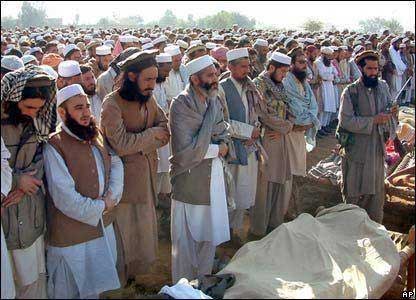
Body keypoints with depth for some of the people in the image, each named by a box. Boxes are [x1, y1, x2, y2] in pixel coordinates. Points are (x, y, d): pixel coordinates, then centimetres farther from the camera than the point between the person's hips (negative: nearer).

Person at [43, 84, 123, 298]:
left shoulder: (96, 137, 7)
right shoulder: (54, 146, -18)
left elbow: (116, 164, 6)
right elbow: (65, 198, -23)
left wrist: (112, 196, -12)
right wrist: (100, 208, -13)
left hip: (103, 226, 7)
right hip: (71, 235, -7)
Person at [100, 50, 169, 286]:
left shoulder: (148, 99, 5)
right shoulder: (112, 104, -17)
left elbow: (166, 131, 1)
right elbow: (121, 144, -25)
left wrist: (141, 144, -16)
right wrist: (152, 134, -14)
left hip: (147, 175, 7)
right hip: (124, 177, -7)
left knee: (145, 229, 17)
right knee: (123, 230, 7)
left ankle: (136, 271, 37)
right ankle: (118, 280, 26)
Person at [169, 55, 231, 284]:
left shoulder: (214, 101, 2)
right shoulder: (181, 104, -19)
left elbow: (223, 132, 11)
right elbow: (185, 152, -24)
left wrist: (223, 144, -11)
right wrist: (215, 149, -15)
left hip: (213, 176, 7)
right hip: (190, 180, -7)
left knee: (209, 234, 20)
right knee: (187, 238, 8)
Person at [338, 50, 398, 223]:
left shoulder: (383, 86, 5)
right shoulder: (351, 91, -12)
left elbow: (389, 110, 16)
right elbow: (345, 121, -20)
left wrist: (393, 112, -7)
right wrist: (373, 120, -23)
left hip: (378, 149, 5)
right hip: (357, 149, -5)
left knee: (377, 191, 14)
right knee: (355, 194, 5)